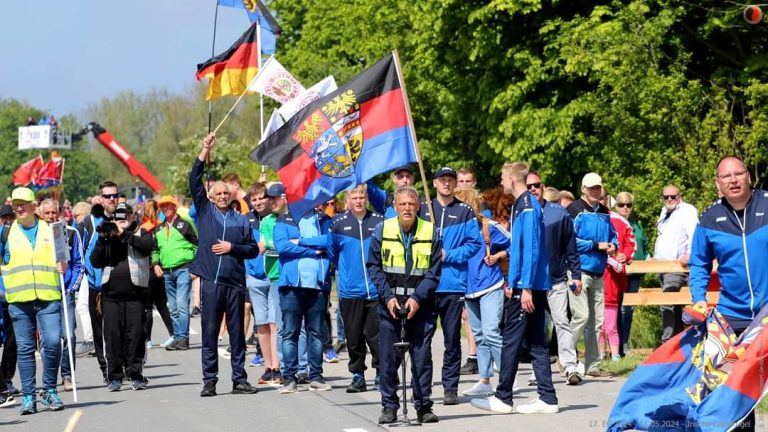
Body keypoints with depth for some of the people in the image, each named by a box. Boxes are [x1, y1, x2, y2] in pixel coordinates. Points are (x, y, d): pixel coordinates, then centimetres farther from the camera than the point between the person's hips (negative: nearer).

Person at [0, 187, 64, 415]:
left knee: (52, 342, -11)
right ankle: (28, 397, 6)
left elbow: (61, 257, 19)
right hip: (18, 299, 0)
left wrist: (62, 266, -1)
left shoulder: (50, 231, 12)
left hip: (48, 296, 0)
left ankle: (49, 391, 3)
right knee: (25, 347, 1)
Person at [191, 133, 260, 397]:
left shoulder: (241, 220, 12)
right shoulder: (204, 212, 9)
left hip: (235, 283, 1)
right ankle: (209, 381, 3)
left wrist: (232, 248, -5)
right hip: (210, 283, -1)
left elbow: (254, 249, 11)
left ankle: (239, 380, 10)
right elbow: (194, 181, 2)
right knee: (209, 333, 0)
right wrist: (205, 152, -4)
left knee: (237, 333, 5)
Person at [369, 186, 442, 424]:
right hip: (389, 304, 1)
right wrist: (387, 297, -7)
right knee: (388, 357, 2)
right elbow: (374, 267, 4)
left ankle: (424, 406, 8)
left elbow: (434, 272, -1)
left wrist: (418, 298, -12)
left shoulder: (431, 233, 0)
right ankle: (389, 406, 10)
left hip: (420, 305, -1)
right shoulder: (382, 230, 2)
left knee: (422, 356, 0)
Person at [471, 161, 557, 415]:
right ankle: (547, 399, 8)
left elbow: (531, 249, -19)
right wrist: (512, 282, 22)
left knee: (511, 339, -3)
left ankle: (503, 398, 2)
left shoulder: (528, 206, -13)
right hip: (528, 286, 9)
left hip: (529, 286, -9)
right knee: (536, 341, 8)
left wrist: (526, 287, -21)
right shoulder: (521, 205, 16)